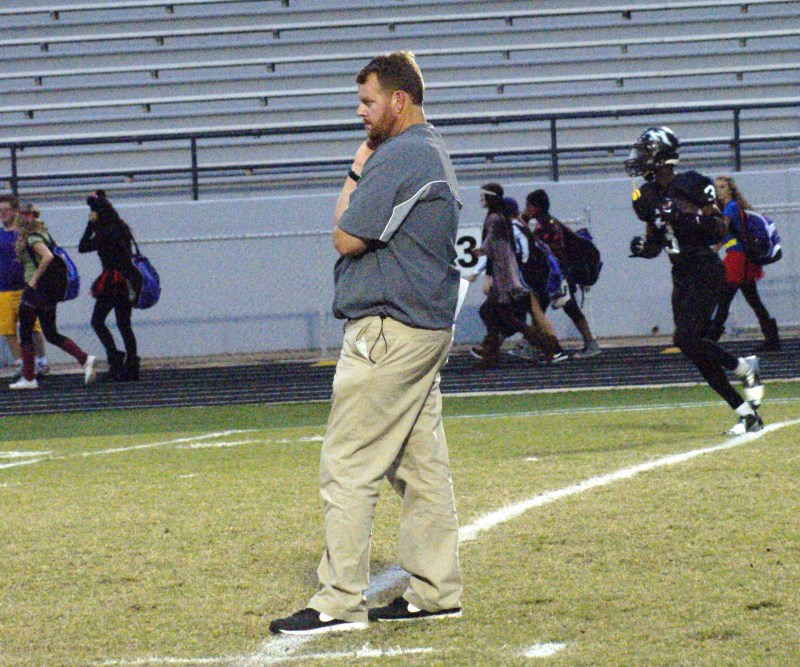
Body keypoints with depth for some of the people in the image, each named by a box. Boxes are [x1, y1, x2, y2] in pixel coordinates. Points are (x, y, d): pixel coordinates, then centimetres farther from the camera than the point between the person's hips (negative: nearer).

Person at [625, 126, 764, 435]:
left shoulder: (690, 184, -11)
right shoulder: (649, 195, 10)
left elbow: (721, 228, -12)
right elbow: (655, 244, 17)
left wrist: (689, 217, -26)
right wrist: (642, 247, -5)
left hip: (706, 271, -8)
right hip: (681, 276, 8)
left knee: (686, 338, -19)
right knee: (696, 351, 2)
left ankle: (745, 367, 4)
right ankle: (746, 413, 9)